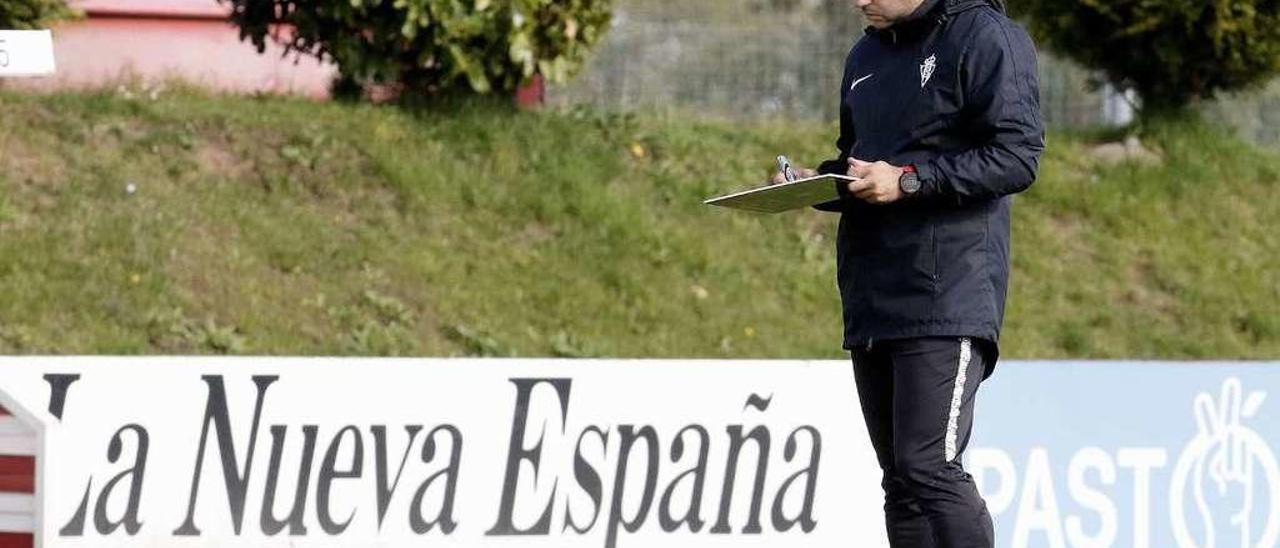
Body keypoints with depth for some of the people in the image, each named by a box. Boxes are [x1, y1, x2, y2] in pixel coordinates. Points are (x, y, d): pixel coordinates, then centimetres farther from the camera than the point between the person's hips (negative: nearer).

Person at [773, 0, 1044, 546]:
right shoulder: (866, 56, 19)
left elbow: (1018, 156, -13)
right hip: (871, 298, 8)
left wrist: (910, 180, -19)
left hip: (948, 299, -8)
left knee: (929, 467, -17)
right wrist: (816, 181, 8)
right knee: (900, 479, 7)